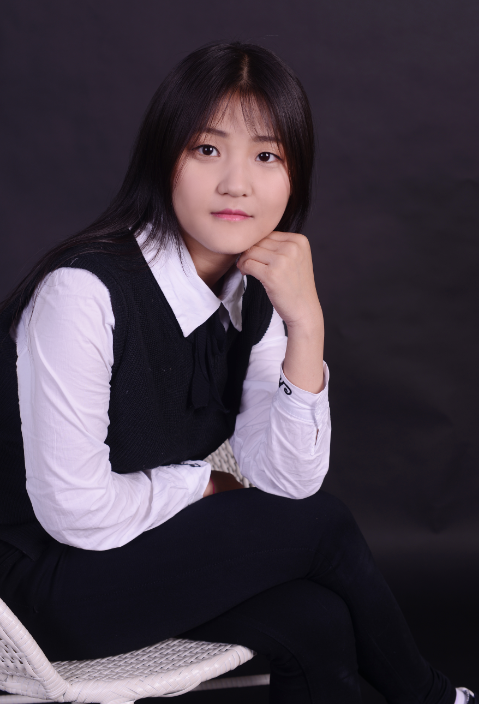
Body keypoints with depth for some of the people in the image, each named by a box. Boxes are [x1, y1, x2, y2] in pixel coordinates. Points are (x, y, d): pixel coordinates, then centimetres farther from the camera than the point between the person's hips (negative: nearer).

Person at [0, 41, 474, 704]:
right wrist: (203, 481, -9)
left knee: (319, 621, -16)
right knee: (326, 524, -12)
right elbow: (75, 512, -25)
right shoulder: (85, 291, -27)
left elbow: (289, 481, -10)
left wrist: (306, 323, -21)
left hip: (153, 547, 6)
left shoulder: (255, 291, -3)